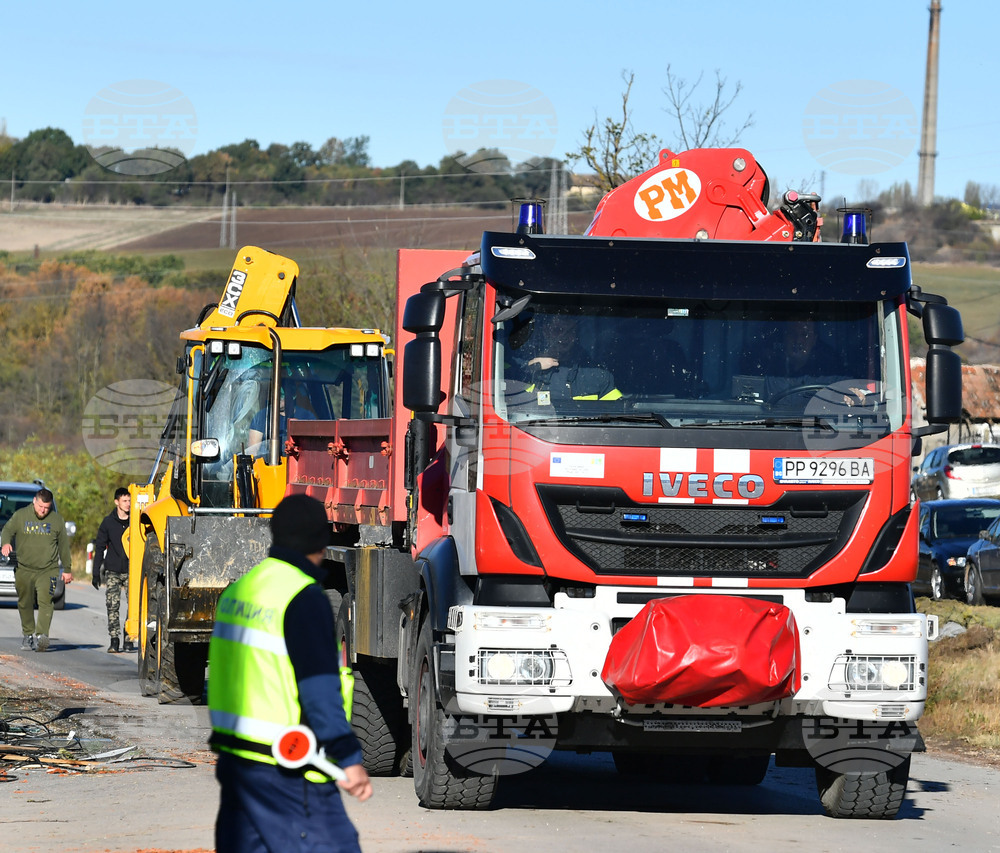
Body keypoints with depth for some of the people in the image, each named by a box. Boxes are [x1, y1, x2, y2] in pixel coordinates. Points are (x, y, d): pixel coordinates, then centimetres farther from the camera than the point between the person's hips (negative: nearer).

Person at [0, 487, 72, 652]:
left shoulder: (56, 519, 7)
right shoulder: (20, 516, 4)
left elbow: (64, 545, 14)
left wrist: (67, 569, 15)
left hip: (48, 570, -1)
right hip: (24, 569, 1)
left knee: (45, 602, -16)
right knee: (25, 604, 7)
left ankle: (42, 636, -25)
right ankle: (27, 635, 19)